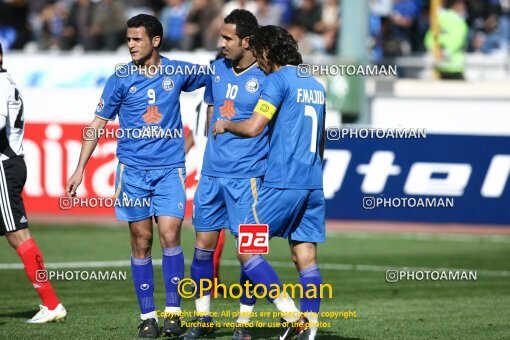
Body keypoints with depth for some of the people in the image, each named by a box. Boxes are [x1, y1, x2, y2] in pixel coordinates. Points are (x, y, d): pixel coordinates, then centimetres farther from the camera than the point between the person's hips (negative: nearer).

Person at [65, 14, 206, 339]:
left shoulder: (178, 72, 2)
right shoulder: (121, 80, 0)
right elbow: (98, 124, 6)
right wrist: (80, 169, 3)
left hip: (170, 169, 0)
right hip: (133, 170, 0)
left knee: (170, 235, -13)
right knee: (141, 242, 1)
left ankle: (173, 312, -5)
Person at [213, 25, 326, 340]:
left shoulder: (278, 80, -8)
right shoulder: (316, 84, 17)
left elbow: (253, 127, -14)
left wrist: (225, 124, 5)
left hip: (282, 183, -8)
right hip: (313, 184, 8)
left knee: (247, 249, -2)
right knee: (306, 257, 5)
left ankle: (290, 314, -11)